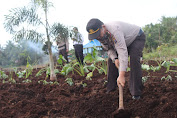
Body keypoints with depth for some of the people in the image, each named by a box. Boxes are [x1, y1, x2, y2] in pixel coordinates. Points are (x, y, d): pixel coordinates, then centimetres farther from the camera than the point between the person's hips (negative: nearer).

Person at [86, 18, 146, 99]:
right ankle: (111, 88, 6)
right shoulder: (101, 36, -16)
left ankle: (136, 92, -20)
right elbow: (109, 49, -2)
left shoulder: (114, 30, -43)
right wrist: (115, 59, -25)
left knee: (134, 59, -26)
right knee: (111, 60, -2)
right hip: (125, 41, 8)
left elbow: (122, 52, -48)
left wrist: (121, 76, -53)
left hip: (137, 37, -8)